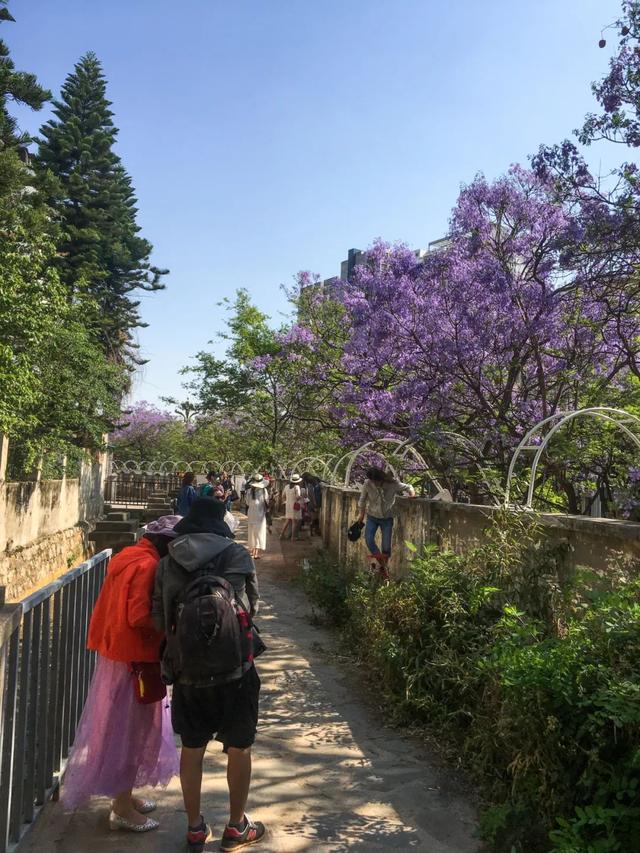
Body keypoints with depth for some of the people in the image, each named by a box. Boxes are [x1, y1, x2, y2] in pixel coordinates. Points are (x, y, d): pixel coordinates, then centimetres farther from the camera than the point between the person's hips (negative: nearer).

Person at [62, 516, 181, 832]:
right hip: (134, 658, -9)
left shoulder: (128, 557, 7)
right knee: (130, 729, 4)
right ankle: (122, 809, 18)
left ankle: (124, 794, 35)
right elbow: (140, 617, -27)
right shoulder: (147, 565, -22)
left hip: (115, 652, 9)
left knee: (121, 727, 20)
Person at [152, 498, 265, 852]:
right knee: (239, 748, 15)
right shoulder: (237, 556, -8)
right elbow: (252, 606, 3)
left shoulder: (167, 564, -2)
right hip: (234, 668, -2)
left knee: (192, 748, 18)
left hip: (187, 670, 2)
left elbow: (158, 620, 3)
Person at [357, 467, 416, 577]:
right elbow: (362, 500, -2)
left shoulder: (393, 483, -22)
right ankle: (380, 562, 1)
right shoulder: (367, 484, -21)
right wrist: (362, 515, 5)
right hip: (372, 517, 1)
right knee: (368, 539, -18)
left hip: (387, 518, -1)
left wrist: (412, 493, -20)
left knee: (386, 545, 0)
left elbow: (408, 487, -1)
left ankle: (383, 567, 25)